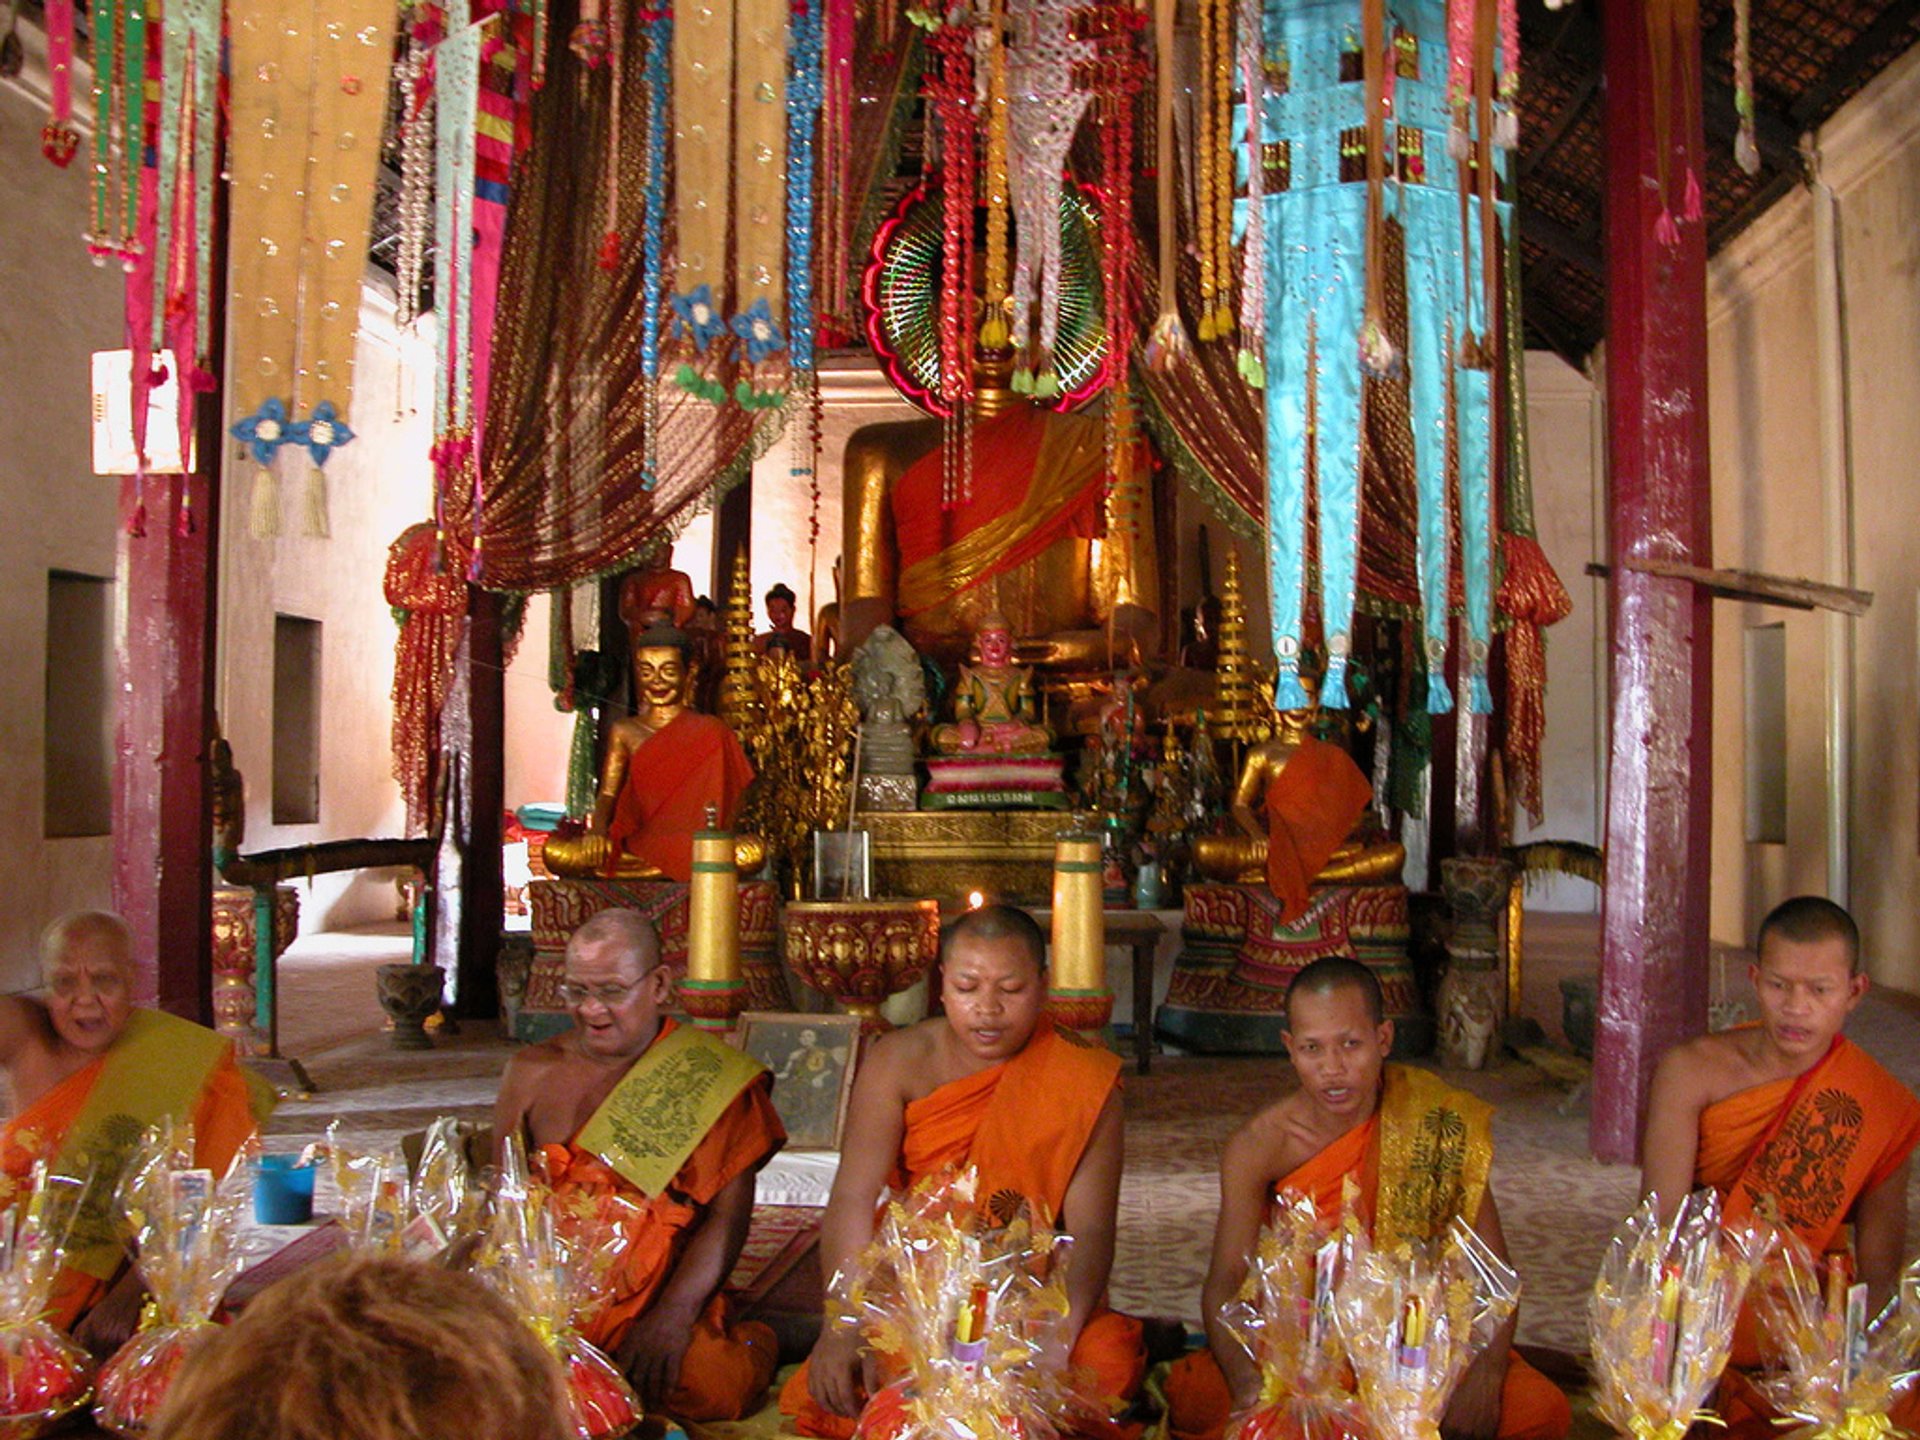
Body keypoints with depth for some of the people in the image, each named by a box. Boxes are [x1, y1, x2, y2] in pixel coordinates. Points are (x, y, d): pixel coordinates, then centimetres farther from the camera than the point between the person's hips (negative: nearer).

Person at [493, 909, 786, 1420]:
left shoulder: (712, 1078, 2)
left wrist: (673, 1315, -17)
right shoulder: (532, 1073, 13)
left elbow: (728, 1215, -3)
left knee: (709, 1388, -29)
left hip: (658, 1296, -2)